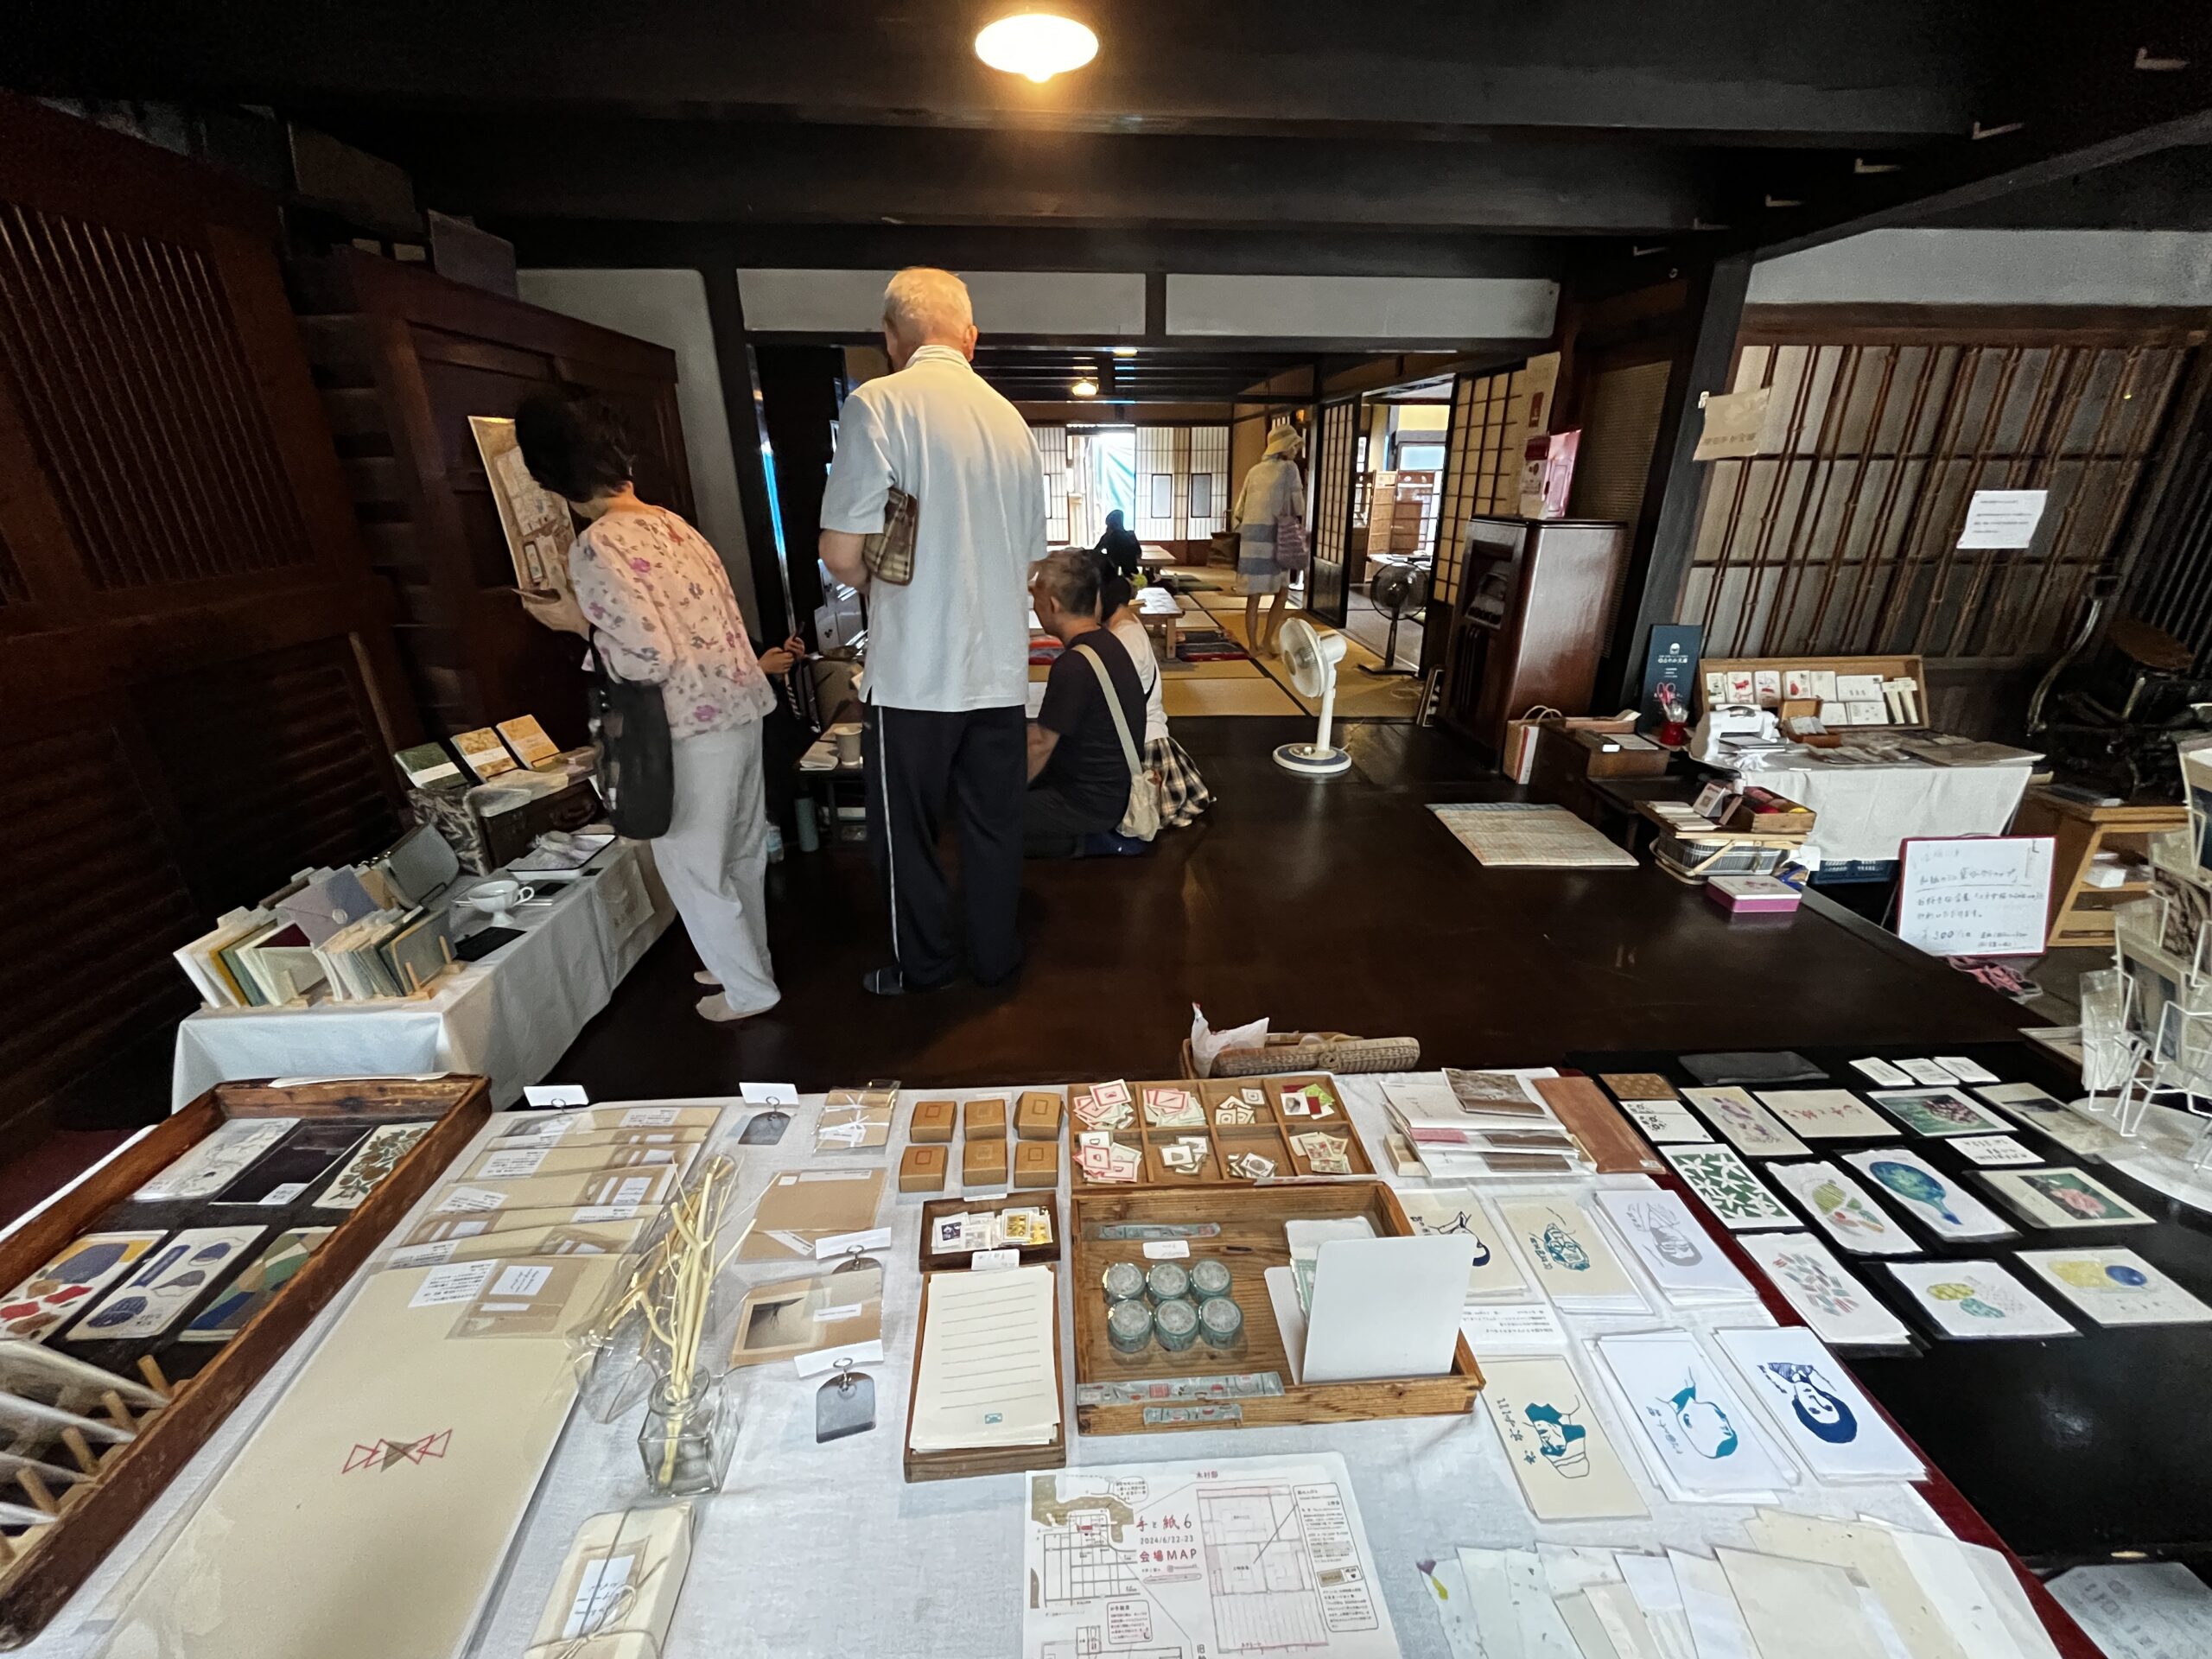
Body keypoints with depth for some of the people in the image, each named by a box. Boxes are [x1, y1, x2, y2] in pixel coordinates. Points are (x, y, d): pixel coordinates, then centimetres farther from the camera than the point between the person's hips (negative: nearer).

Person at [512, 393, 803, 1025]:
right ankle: (746, 963, 39)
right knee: (740, 853, 21)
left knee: (691, 864, 9)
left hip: (695, 730, -8)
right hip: (742, 708, 8)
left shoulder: (596, 548, -15)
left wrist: (579, 622, -7)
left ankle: (749, 989, 23)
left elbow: (652, 658, -20)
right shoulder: (675, 525, 9)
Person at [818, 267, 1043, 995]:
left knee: (907, 831, 12)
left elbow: (843, 554, -14)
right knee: (995, 825, 15)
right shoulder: (1011, 420, 8)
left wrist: (877, 580, 7)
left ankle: (922, 966, 28)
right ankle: (995, 956, 31)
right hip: (1002, 668, 5)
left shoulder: (878, 403, -9)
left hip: (915, 670, -5)